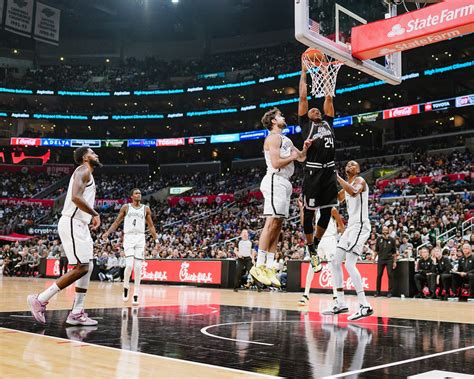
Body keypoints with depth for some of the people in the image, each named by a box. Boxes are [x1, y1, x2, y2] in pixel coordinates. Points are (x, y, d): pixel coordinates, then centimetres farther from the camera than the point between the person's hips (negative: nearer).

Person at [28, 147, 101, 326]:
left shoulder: (87, 174, 23)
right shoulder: (83, 170, -9)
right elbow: (75, 197, -25)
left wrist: (91, 217, 18)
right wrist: (95, 214, -17)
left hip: (79, 225, 10)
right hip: (72, 224, -10)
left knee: (87, 268, 7)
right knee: (81, 268, -14)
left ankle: (76, 313, 9)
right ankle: (40, 299, -8)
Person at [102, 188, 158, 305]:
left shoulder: (146, 209, 10)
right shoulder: (126, 207, 6)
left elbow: (151, 226, 13)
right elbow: (117, 222, 10)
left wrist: (156, 240, 5)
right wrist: (107, 233, -3)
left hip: (140, 238, 2)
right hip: (129, 237, -2)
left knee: (138, 267, -2)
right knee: (129, 265, -16)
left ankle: (136, 295, 4)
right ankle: (126, 288, 9)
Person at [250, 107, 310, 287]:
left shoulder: (285, 139, 25)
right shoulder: (274, 137, -6)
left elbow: (301, 157, 24)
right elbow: (276, 163, -17)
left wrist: (304, 149, 5)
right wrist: (292, 157, -4)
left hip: (284, 183, 10)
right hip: (275, 180, -10)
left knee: (277, 225, 4)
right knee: (272, 222, -15)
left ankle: (269, 267, 3)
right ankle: (259, 266, -15)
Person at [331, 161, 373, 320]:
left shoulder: (359, 180, -8)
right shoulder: (346, 185, 20)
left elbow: (354, 192, -31)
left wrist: (337, 177, -27)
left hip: (360, 226, -10)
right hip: (351, 226, 10)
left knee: (349, 263, -21)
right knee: (336, 262, 9)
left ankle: (365, 306, -21)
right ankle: (340, 302, 15)